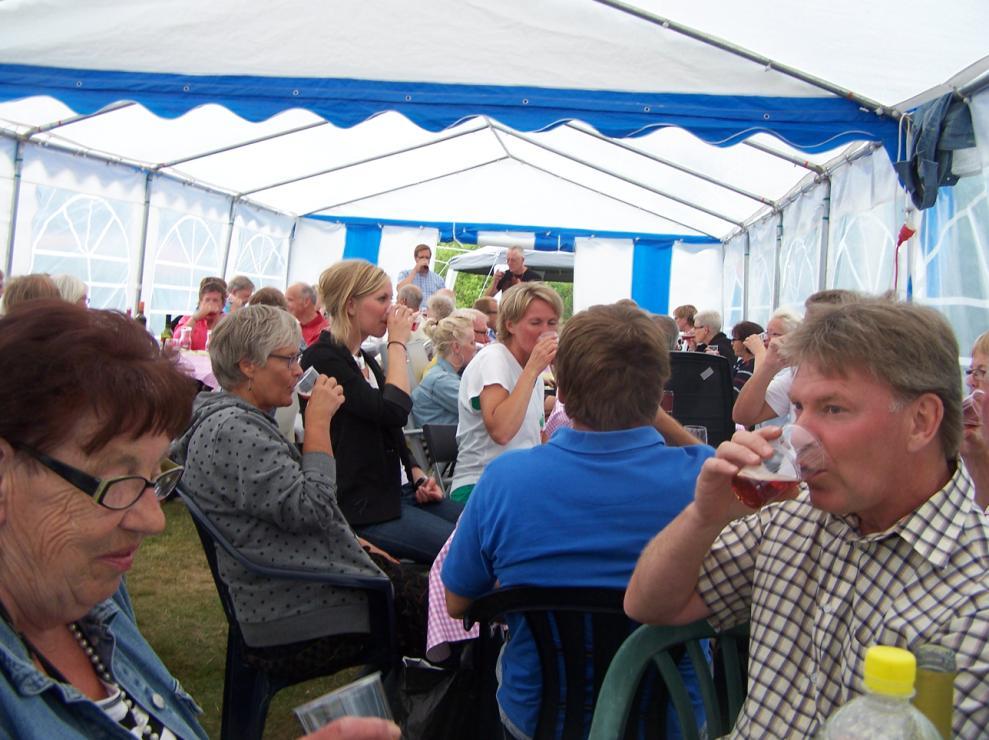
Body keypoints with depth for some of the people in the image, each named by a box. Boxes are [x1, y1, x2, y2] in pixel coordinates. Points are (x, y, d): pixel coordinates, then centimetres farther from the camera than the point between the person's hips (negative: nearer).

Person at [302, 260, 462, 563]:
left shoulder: (364, 359, 17)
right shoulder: (322, 359, -12)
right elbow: (394, 410, -22)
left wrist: (418, 476, 7)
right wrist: (398, 343, -11)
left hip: (398, 490, 9)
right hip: (361, 507, -9)